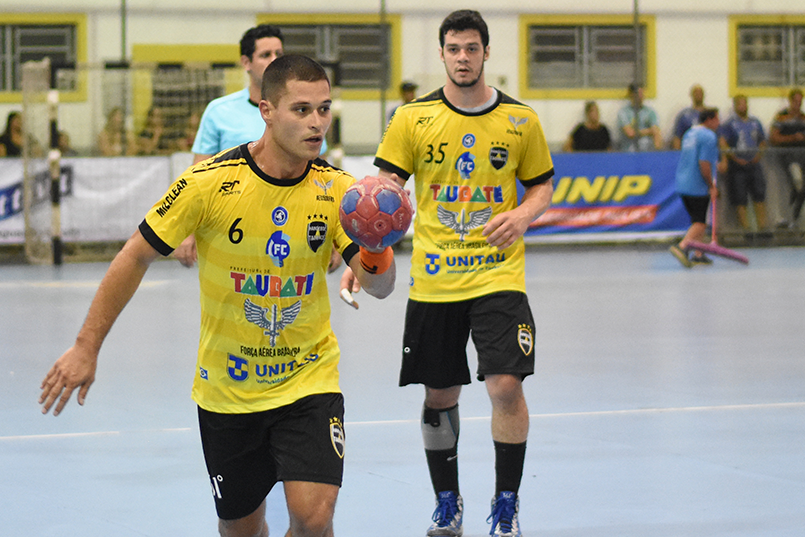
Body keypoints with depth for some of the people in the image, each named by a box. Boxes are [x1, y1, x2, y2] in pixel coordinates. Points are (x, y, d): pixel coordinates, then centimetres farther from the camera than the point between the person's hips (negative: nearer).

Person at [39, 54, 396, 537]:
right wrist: (86, 348, -7)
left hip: (308, 378, 0)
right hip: (226, 386, 0)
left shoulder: (337, 190, -10)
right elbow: (135, 258, -7)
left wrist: (377, 252, -38)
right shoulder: (210, 183, -16)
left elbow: (380, 287, -14)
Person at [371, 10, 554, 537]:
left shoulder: (520, 119, 2)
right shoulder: (414, 118, 0)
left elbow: (542, 184, 13)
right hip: (434, 279, 1)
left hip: (498, 274, -1)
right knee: (440, 396, 8)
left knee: (507, 385, -14)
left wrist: (523, 214, -9)